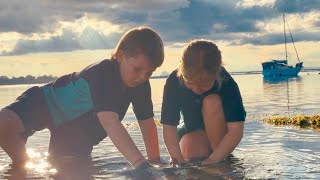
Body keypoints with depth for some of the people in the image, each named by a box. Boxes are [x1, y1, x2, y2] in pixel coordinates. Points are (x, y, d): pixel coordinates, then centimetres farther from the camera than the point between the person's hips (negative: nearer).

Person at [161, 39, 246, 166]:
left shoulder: (226, 83, -30)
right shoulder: (174, 82, -25)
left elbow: (236, 131, -33)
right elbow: (169, 128, -25)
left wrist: (212, 160, -40)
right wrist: (178, 160, -37)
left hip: (221, 132, -1)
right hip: (192, 128, 1)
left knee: (212, 103, -31)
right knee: (192, 155, -30)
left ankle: (222, 160, -19)